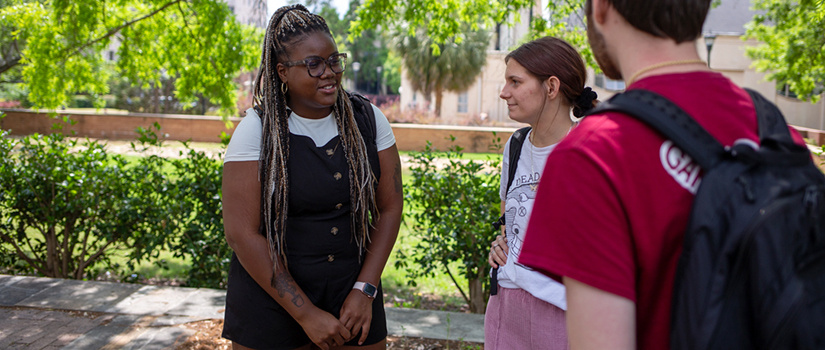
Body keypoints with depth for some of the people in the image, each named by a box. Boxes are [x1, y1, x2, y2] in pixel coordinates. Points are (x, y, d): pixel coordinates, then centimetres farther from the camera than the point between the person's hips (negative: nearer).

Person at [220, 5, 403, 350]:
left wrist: (365, 290, -7)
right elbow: (242, 233, -14)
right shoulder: (257, 131, -11)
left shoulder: (368, 119, -2)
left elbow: (390, 208, 1)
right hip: (271, 294, -2)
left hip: (353, 290, 2)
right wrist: (306, 315, -14)